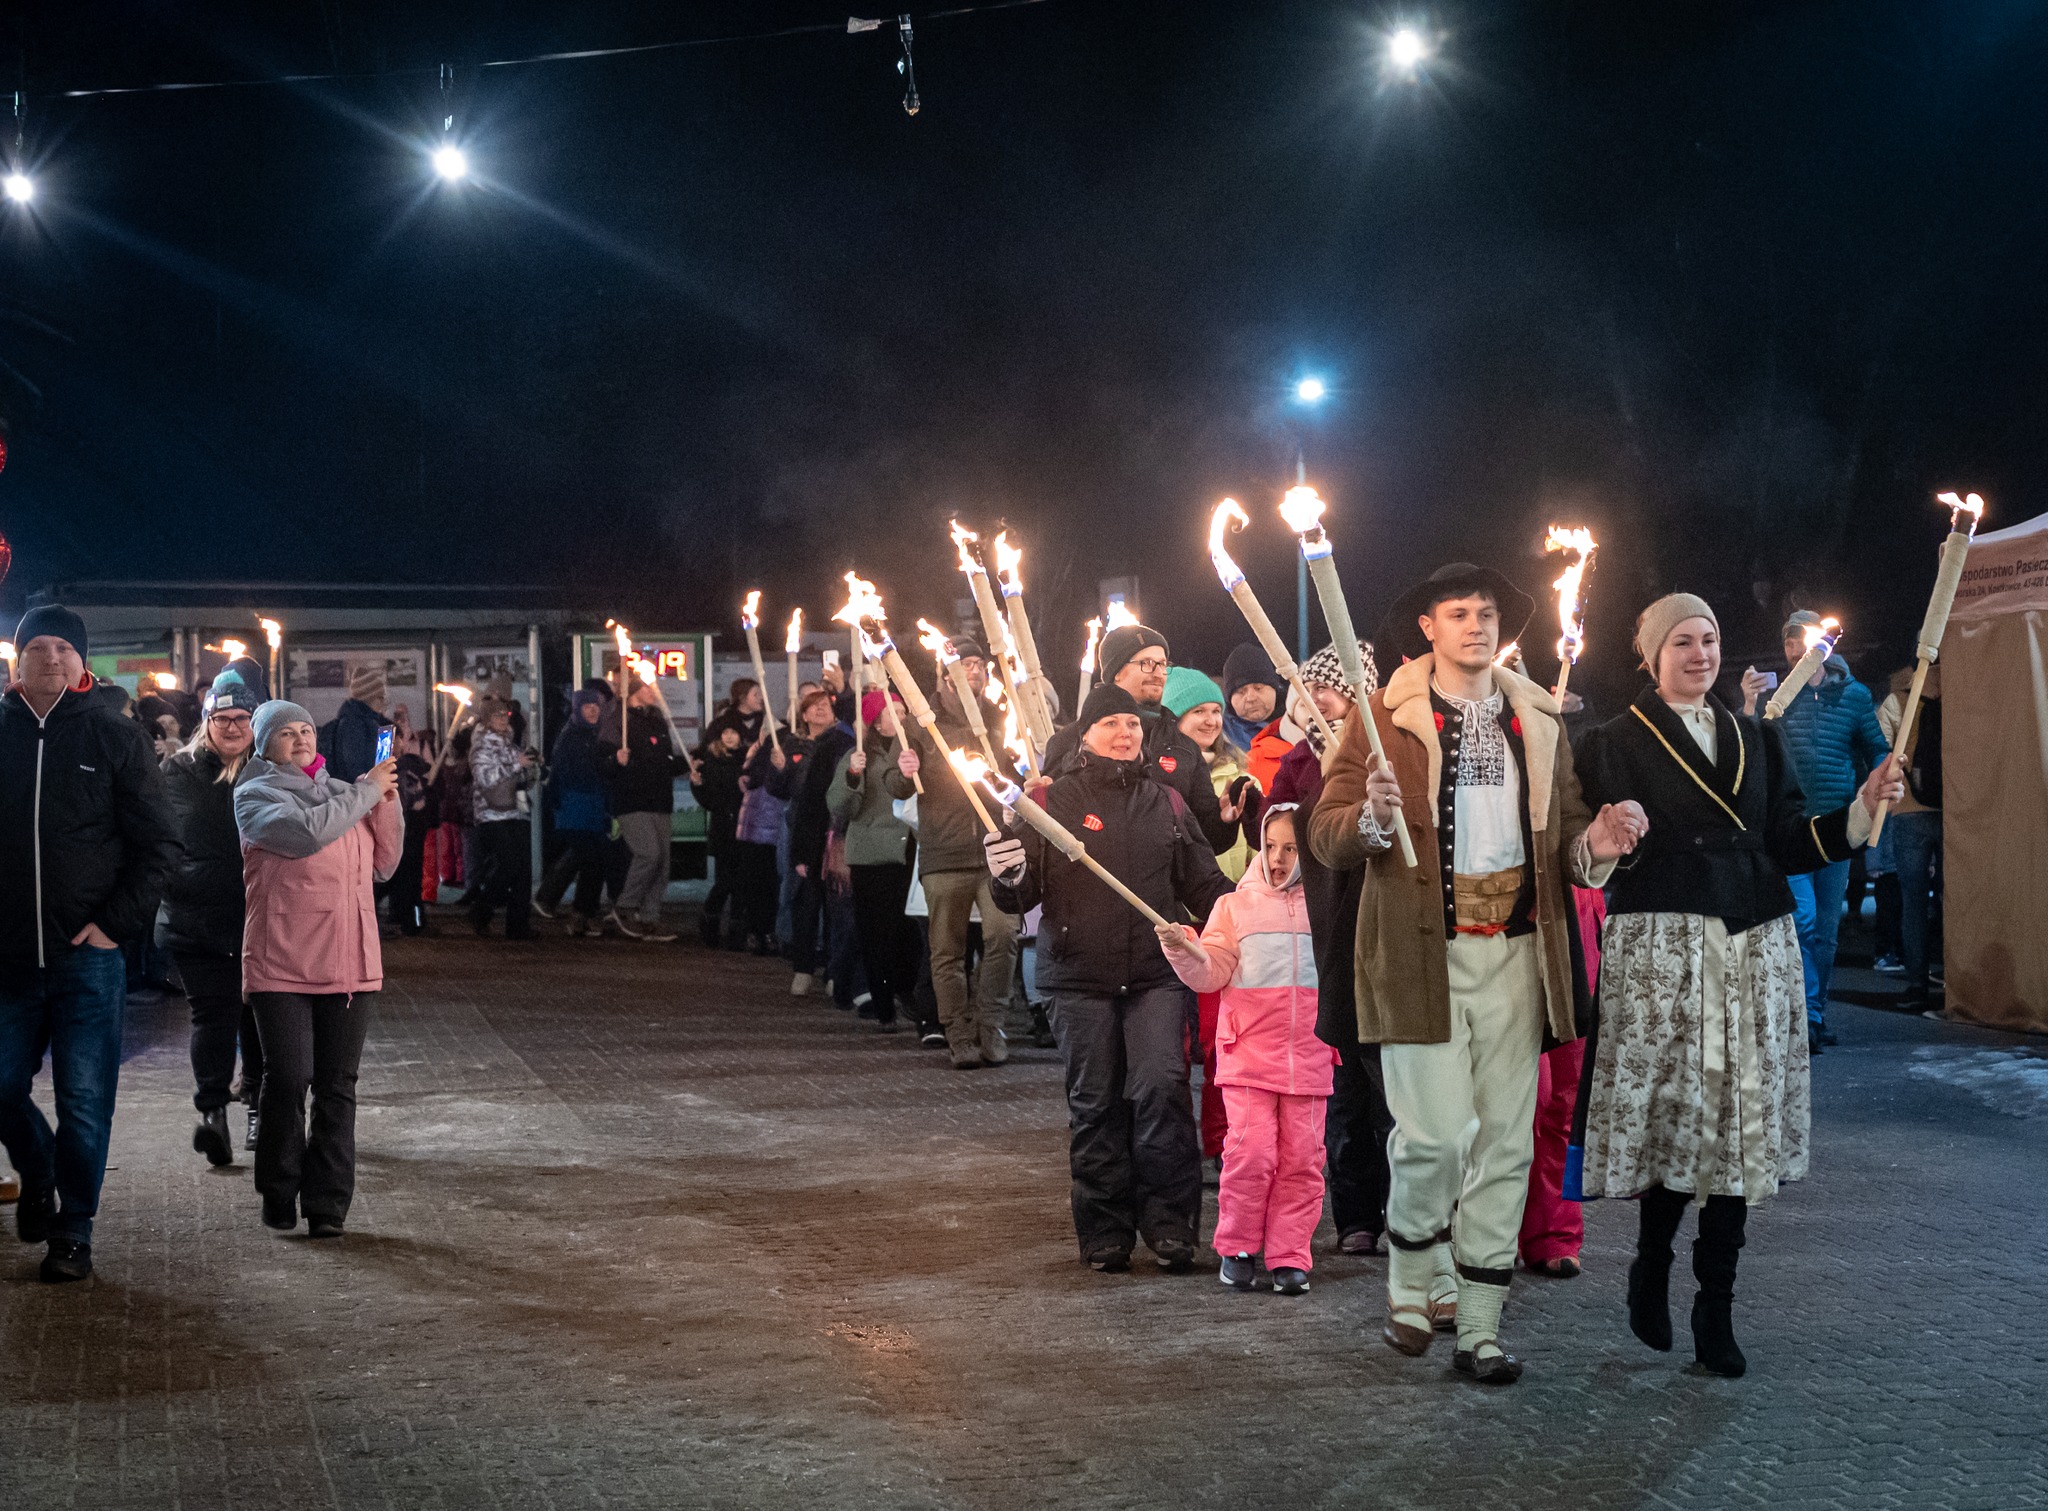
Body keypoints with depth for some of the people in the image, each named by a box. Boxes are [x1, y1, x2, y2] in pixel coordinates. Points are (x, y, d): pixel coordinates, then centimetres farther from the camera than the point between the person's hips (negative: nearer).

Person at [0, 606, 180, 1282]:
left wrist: (117, 922, -9)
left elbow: (159, 843, 0)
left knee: (84, 1102, 1)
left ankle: (72, 1233, 12)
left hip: (88, 953, -2)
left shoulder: (116, 738, -1)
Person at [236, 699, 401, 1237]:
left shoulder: (342, 793, 18)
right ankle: (279, 1194, 11)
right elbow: (307, 832, -18)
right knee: (288, 1079, -7)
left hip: (348, 964, 4)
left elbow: (382, 867, 15)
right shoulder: (256, 796, 1)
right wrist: (367, 790, -9)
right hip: (281, 964, -4)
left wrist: (386, 803, 3)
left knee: (337, 1087, 2)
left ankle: (327, 1204, 6)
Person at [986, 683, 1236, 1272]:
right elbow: (1021, 896, 2)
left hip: (1157, 975, 1)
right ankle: (1105, 1232, 12)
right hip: (1081, 979, -1)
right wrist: (1008, 877, -20)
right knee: (1095, 1104, 4)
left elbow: (1204, 884, 18)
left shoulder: (1165, 802, 13)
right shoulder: (1053, 801, 5)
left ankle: (1169, 1223, -5)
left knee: (1161, 1087, -12)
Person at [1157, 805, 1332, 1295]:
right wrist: (1185, 951, -17)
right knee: (1251, 1150, -10)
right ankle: (1237, 1248, 7)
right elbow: (1210, 973, 0)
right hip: (1249, 1048, -2)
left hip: (1308, 1052, 2)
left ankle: (1289, 1257, 10)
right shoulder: (1235, 905, 8)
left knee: (1301, 1156, 1)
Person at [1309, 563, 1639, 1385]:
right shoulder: (1385, 721, 2)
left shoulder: (1539, 723, 15)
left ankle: (1478, 1326, 13)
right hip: (1420, 953, -4)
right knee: (1434, 1132, -10)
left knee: (1506, 1142, 3)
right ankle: (1415, 1281, 18)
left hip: (1513, 954, 4)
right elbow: (1327, 836, -3)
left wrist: (1593, 842, -4)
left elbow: (1563, 833, 19)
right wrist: (1371, 820, -24)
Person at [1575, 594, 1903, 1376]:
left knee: (1741, 1121, 2)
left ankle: (1716, 1308, 10)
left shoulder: (1761, 739, 18)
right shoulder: (1617, 743, 4)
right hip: (1660, 950, -4)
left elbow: (1792, 843, 11)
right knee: (1674, 1113, -7)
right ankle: (1651, 1271, 18)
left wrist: (1863, 809, -2)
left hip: (1756, 948, 4)